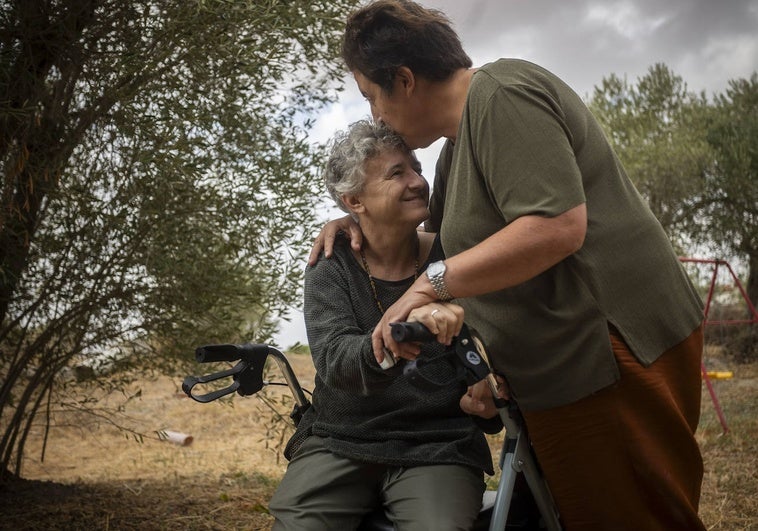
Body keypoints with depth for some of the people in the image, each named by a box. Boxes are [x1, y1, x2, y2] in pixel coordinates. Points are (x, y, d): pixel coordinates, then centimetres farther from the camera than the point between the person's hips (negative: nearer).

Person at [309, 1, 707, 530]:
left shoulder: (502, 95, -14)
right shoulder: (458, 140, 19)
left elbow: (557, 227, -25)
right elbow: (443, 233, 31)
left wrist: (432, 283, -23)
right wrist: (360, 221, 17)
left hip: (612, 356, -10)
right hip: (570, 366, 10)